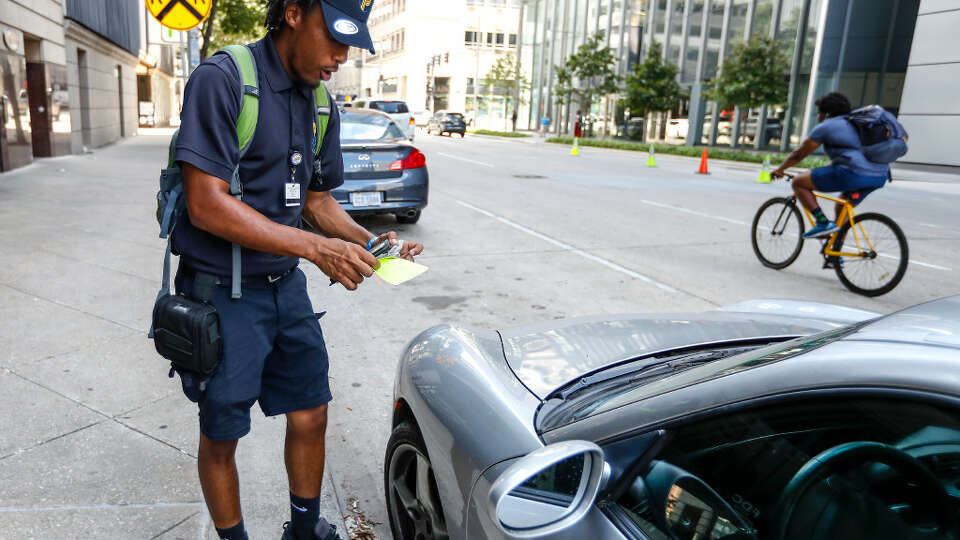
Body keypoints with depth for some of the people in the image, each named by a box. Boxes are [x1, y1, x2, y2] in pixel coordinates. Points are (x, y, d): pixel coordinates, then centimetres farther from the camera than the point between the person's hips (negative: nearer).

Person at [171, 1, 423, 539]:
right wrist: (318, 248, -26)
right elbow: (207, 205, -23)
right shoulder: (222, 80, -16)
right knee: (221, 435, 10)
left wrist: (368, 240, -3)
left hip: (286, 287, 7)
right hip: (223, 293, -6)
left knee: (311, 417, 13)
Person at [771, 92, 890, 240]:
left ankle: (823, 222, -5)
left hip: (854, 174, -9)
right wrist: (820, 174, 50)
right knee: (842, 206, 30)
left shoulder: (825, 127, 4)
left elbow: (798, 155, 11)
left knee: (798, 182, 3)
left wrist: (779, 170, 27)